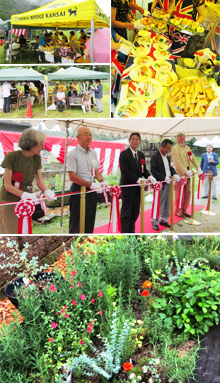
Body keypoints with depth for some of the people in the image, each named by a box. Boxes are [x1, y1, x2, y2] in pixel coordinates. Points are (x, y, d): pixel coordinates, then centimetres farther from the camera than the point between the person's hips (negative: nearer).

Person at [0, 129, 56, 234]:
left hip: (27, 200, 5)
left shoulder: (36, 158, 1)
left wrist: (47, 191, -23)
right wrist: (24, 195, -31)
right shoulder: (12, 156, -15)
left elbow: (39, 181, -2)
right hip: (10, 201, -5)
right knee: (11, 230, 0)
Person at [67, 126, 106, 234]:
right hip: (78, 190, -6)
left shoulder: (93, 153, 11)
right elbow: (72, 177, -15)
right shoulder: (73, 154, -9)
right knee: (76, 224, 0)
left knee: (90, 222, 13)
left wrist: (102, 181, -5)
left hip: (92, 191, 6)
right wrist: (91, 184, -21)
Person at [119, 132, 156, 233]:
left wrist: (149, 176, -7)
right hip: (128, 187, -7)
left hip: (138, 187, 7)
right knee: (126, 213, 1)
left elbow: (144, 169, 14)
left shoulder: (141, 155, 12)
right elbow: (125, 172, -17)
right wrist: (138, 179, -24)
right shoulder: (124, 154, -9)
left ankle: (131, 232, 25)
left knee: (135, 212, 13)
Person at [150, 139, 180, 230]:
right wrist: (164, 178, -24)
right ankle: (155, 222, 10)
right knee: (159, 204, -2)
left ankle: (164, 220, 28)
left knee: (167, 203, 14)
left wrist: (175, 174, 1)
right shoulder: (155, 157, -11)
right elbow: (153, 171, -19)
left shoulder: (167, 157, 14)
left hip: (168, 183, 8)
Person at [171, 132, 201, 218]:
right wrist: (186, 171, -20)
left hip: (187, 174, 7)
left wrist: (198, 168, 0)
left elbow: (193, 158, 13)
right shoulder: (175, 148, -7)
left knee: (187, 193, 9)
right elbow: (177, 162, -16)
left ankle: (184, 210, 20)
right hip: (180, 174, -7)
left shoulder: (187, 148, 18)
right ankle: (178, 211, 13)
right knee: (179, 194, 0)